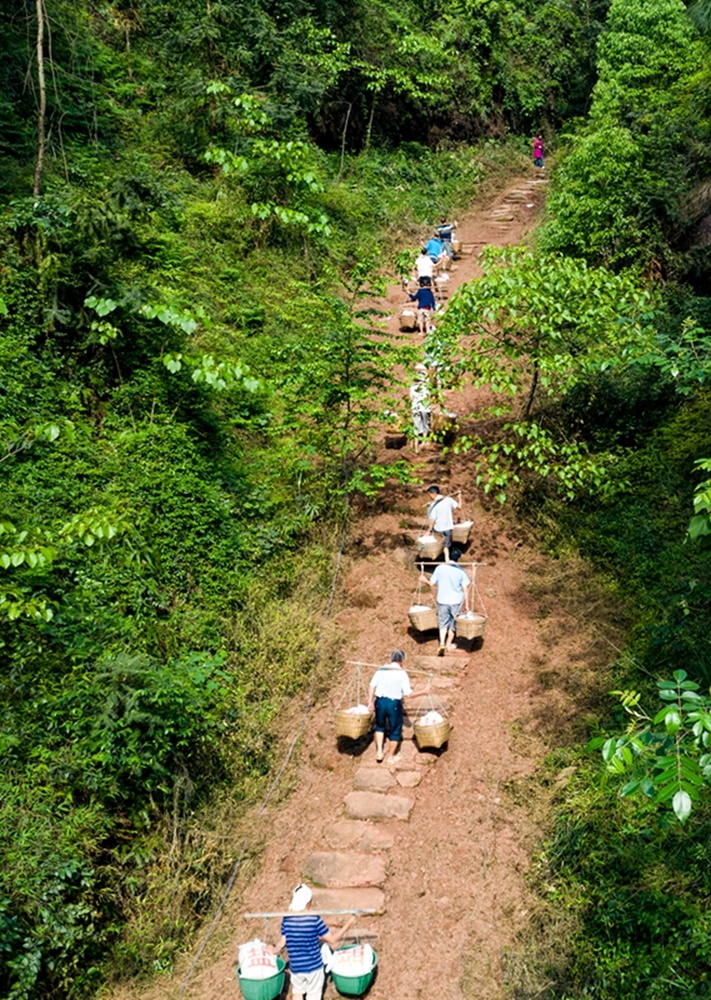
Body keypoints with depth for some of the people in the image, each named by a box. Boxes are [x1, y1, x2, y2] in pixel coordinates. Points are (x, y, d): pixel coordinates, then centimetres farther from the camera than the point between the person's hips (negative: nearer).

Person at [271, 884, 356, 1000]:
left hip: (295, 967, 3)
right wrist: (347, 925, -2)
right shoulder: (315, 919, -20)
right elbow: (332, 939, -13)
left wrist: (274, 951, 17)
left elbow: (282, 942, -4)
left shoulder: (287, 919, -10)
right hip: (314, 967, -3)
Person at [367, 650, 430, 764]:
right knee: (395, 730, 15)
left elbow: (372, 685, -1)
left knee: (380, 726, 26)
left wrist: (371, 701, 7)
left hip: (380, 701, 3)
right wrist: (423, 691, 0)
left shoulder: (381, 669, 0)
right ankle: (391, 757, 25)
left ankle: (379, 751, 15)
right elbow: (408, 693, -11)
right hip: (394, 704, -3)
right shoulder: (402, 674, -8)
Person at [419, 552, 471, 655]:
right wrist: (466, 605, 1)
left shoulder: (439, 568, -8)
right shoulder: (461, 571, -8)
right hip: (456, 601, 0)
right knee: (453, 622, 19)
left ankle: (442, 643, -6)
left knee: (443, 623, 12)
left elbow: (432, 583, 0)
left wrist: (425, 580, 21)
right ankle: (449, 644, 29)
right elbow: (465, 589, -6)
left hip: (442, 601, 0)